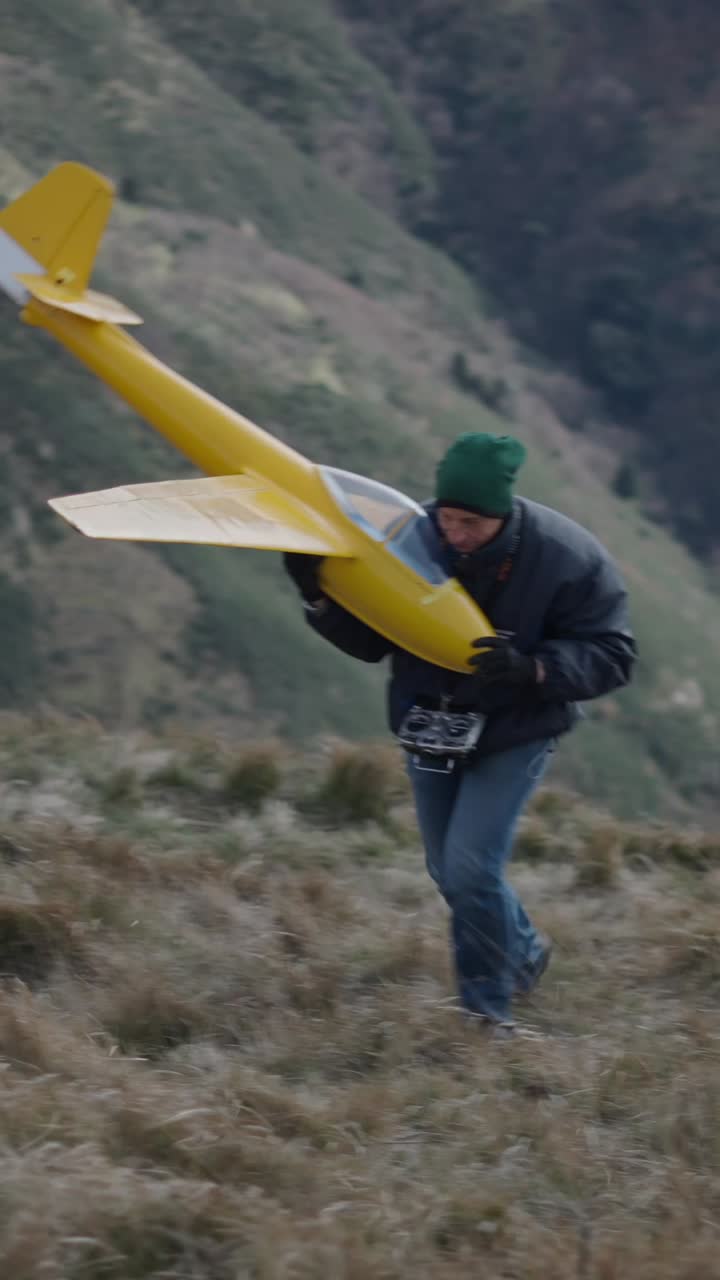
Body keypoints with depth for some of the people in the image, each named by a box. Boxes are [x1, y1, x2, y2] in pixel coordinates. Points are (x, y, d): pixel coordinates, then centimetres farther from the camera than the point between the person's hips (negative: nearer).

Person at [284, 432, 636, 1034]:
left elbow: (609, 657, -19)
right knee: (448, 871, 16)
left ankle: (487, 1007, 6)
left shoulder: (569, 559, -24)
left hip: (515, 734, -5)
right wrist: (324, 600, -24)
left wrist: (533, 669, -36)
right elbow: (371, 641, -4)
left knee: (470, 867, -15)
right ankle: (525, 952, 44)